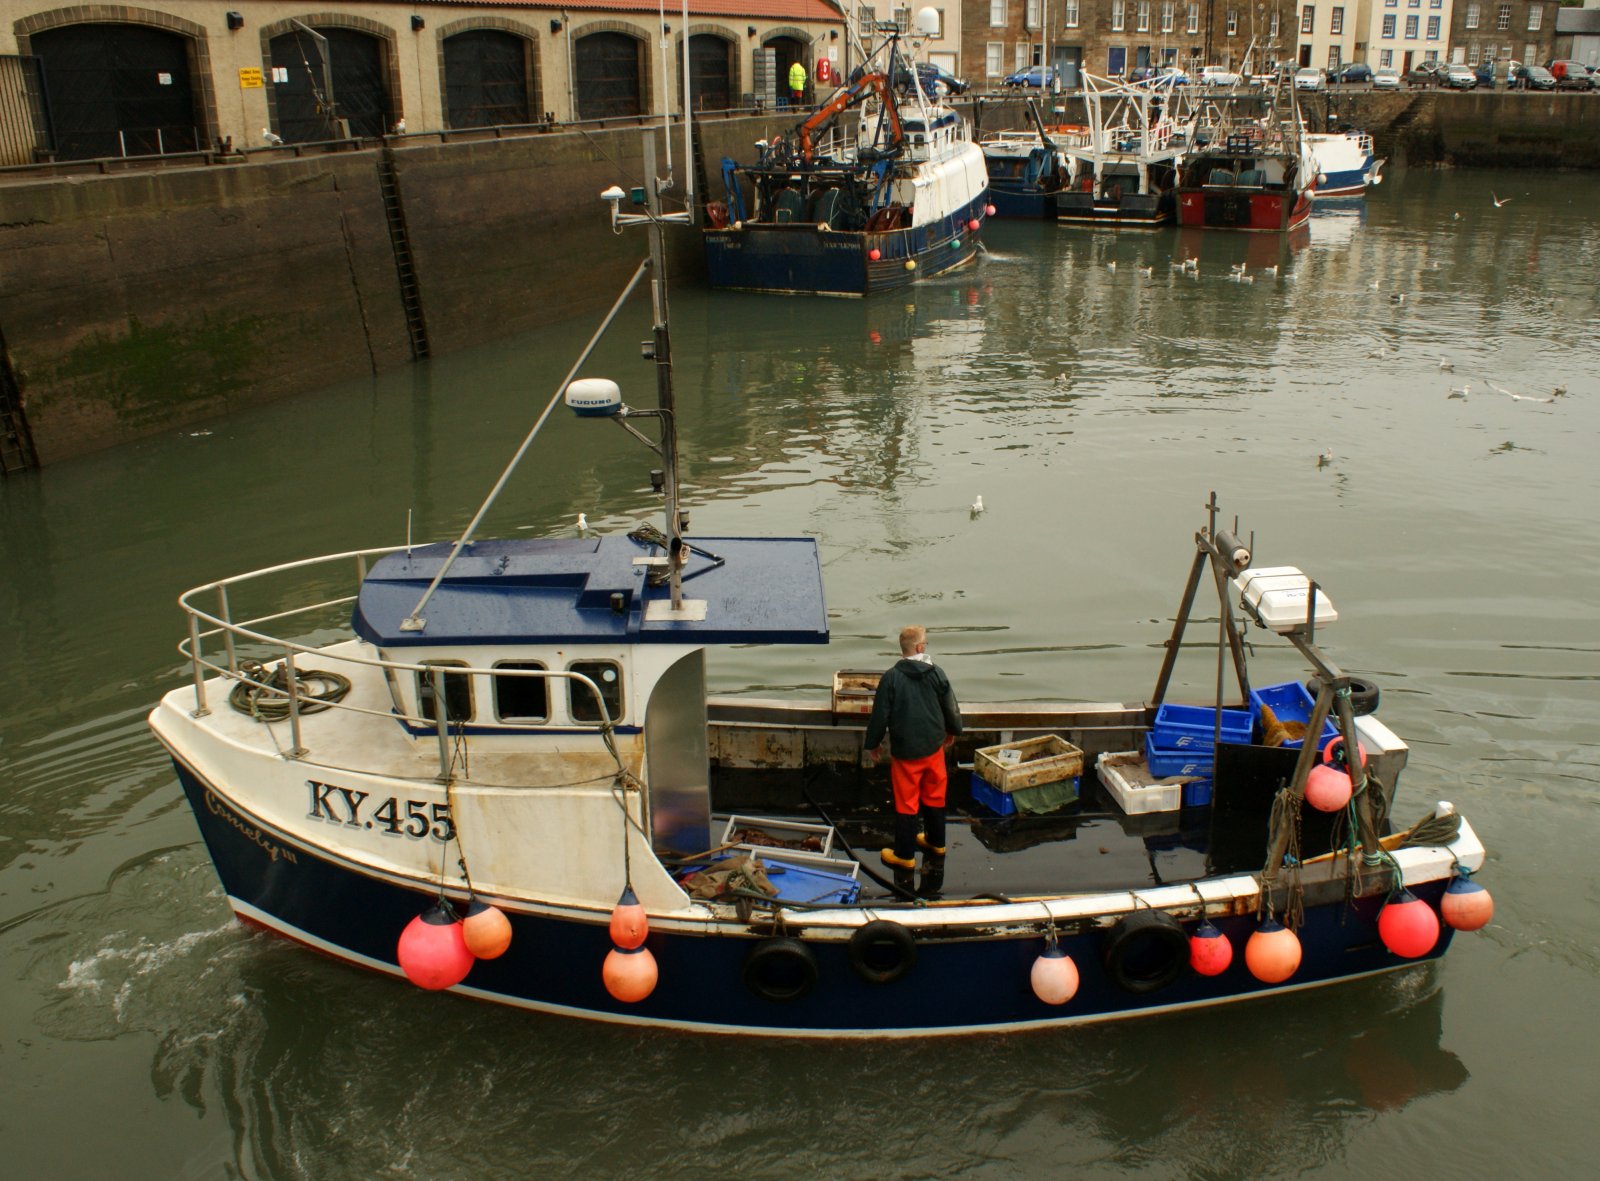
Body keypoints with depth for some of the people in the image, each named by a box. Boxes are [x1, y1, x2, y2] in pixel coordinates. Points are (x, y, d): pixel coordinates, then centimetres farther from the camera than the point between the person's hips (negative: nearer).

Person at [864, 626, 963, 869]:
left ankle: (904, 855, 15)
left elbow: (880, 714, -10)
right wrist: (953, 731, 26)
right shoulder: (936, 673, -5)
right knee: (935, 796, 21)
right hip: (934, 748, 3)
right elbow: (951, 707, 6)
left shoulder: (891, 677, -15)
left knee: (906, 803, 6)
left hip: (905, 751, -3)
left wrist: (873, 743, 5)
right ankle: (936, 842, 37)